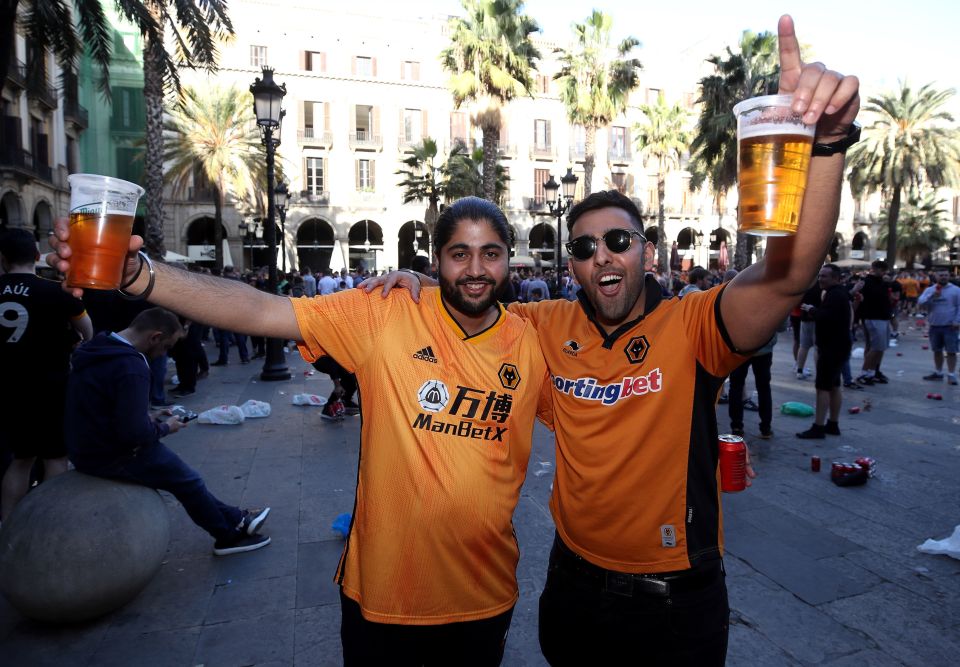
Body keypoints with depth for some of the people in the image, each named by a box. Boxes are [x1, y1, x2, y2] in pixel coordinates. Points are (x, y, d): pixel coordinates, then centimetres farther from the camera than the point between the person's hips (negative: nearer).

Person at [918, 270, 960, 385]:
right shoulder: (929, 290, 7)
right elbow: (920, 302, -6)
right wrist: (932, 296, -21)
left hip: (950, 326, -3)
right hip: (934, 326, 3)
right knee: (937, 351, 13)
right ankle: (938, 372, 25)